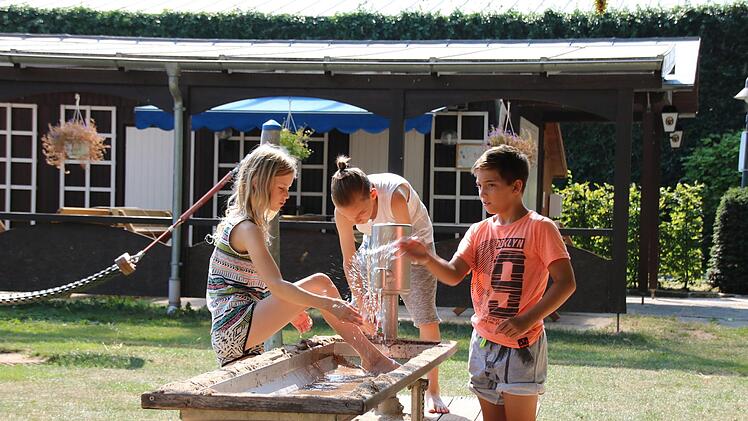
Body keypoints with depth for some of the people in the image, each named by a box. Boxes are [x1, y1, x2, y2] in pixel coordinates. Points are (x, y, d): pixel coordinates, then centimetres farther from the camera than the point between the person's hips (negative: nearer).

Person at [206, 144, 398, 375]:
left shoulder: (237, 223, 16)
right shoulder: (247, 229, -14)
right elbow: (276, 285, -26)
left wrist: (290, 310, 27)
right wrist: (329, 305, -31)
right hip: (236, 328, -10)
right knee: (319, 283, -16)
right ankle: (372, 358, -13)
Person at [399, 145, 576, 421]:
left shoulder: (540, 228, -8)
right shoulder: (479, 231, 9)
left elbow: (566, 282, -13)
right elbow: (453, 274, -1)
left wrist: (528, 320, -21)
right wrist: (427, 258, -22)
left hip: (521, 344, -6)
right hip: (483, 343, 6)